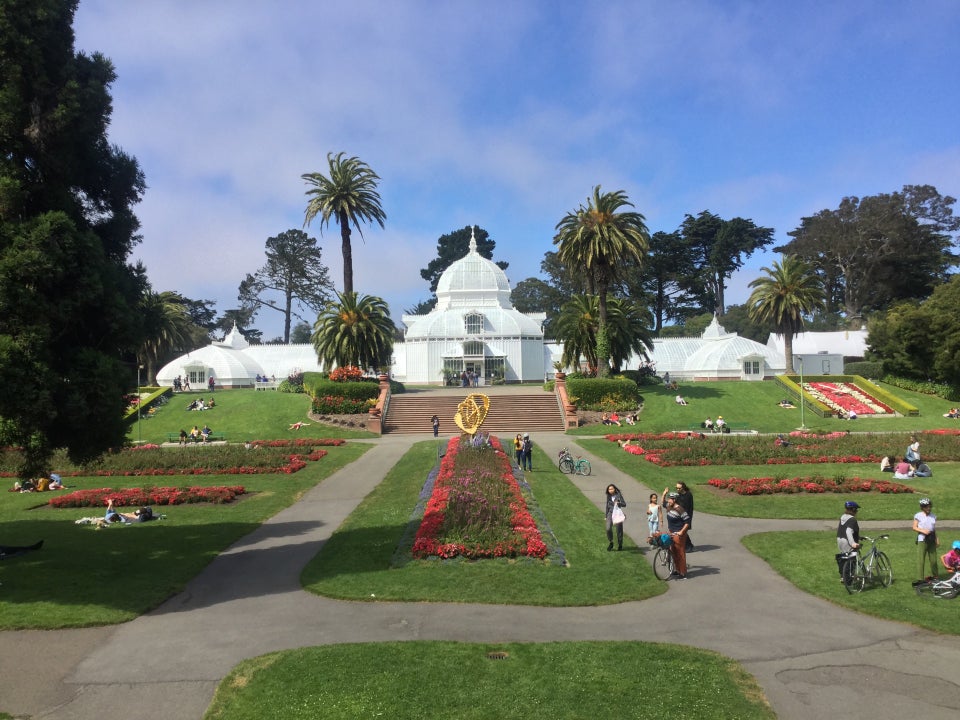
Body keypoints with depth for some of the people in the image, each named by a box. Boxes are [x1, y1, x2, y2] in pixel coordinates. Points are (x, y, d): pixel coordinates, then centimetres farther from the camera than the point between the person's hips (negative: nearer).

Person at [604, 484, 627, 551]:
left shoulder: (618, 495, -5)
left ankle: (620, 545, 21)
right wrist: (606, 516, 17)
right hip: (610, 514, 2)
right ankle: (610, 542, 6)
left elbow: (624, 504, -7)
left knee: (619, 530, 4)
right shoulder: (608, 496, 7)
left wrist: (618, 503, -26)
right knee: (608, 528, -14)